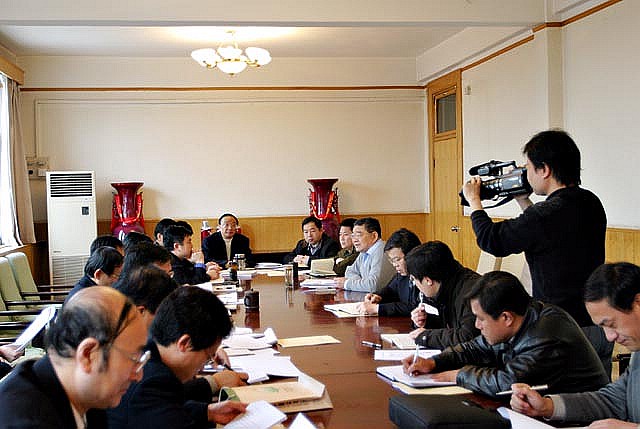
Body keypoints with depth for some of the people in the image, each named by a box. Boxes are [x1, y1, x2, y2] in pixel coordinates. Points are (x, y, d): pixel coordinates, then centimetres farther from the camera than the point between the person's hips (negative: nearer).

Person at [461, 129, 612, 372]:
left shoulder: (548, 213, -21)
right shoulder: (591, 203, 5)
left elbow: (491, 240, -9)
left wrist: (474, 201, 7)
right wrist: (523, 200, 25)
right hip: (600, 326, 9)